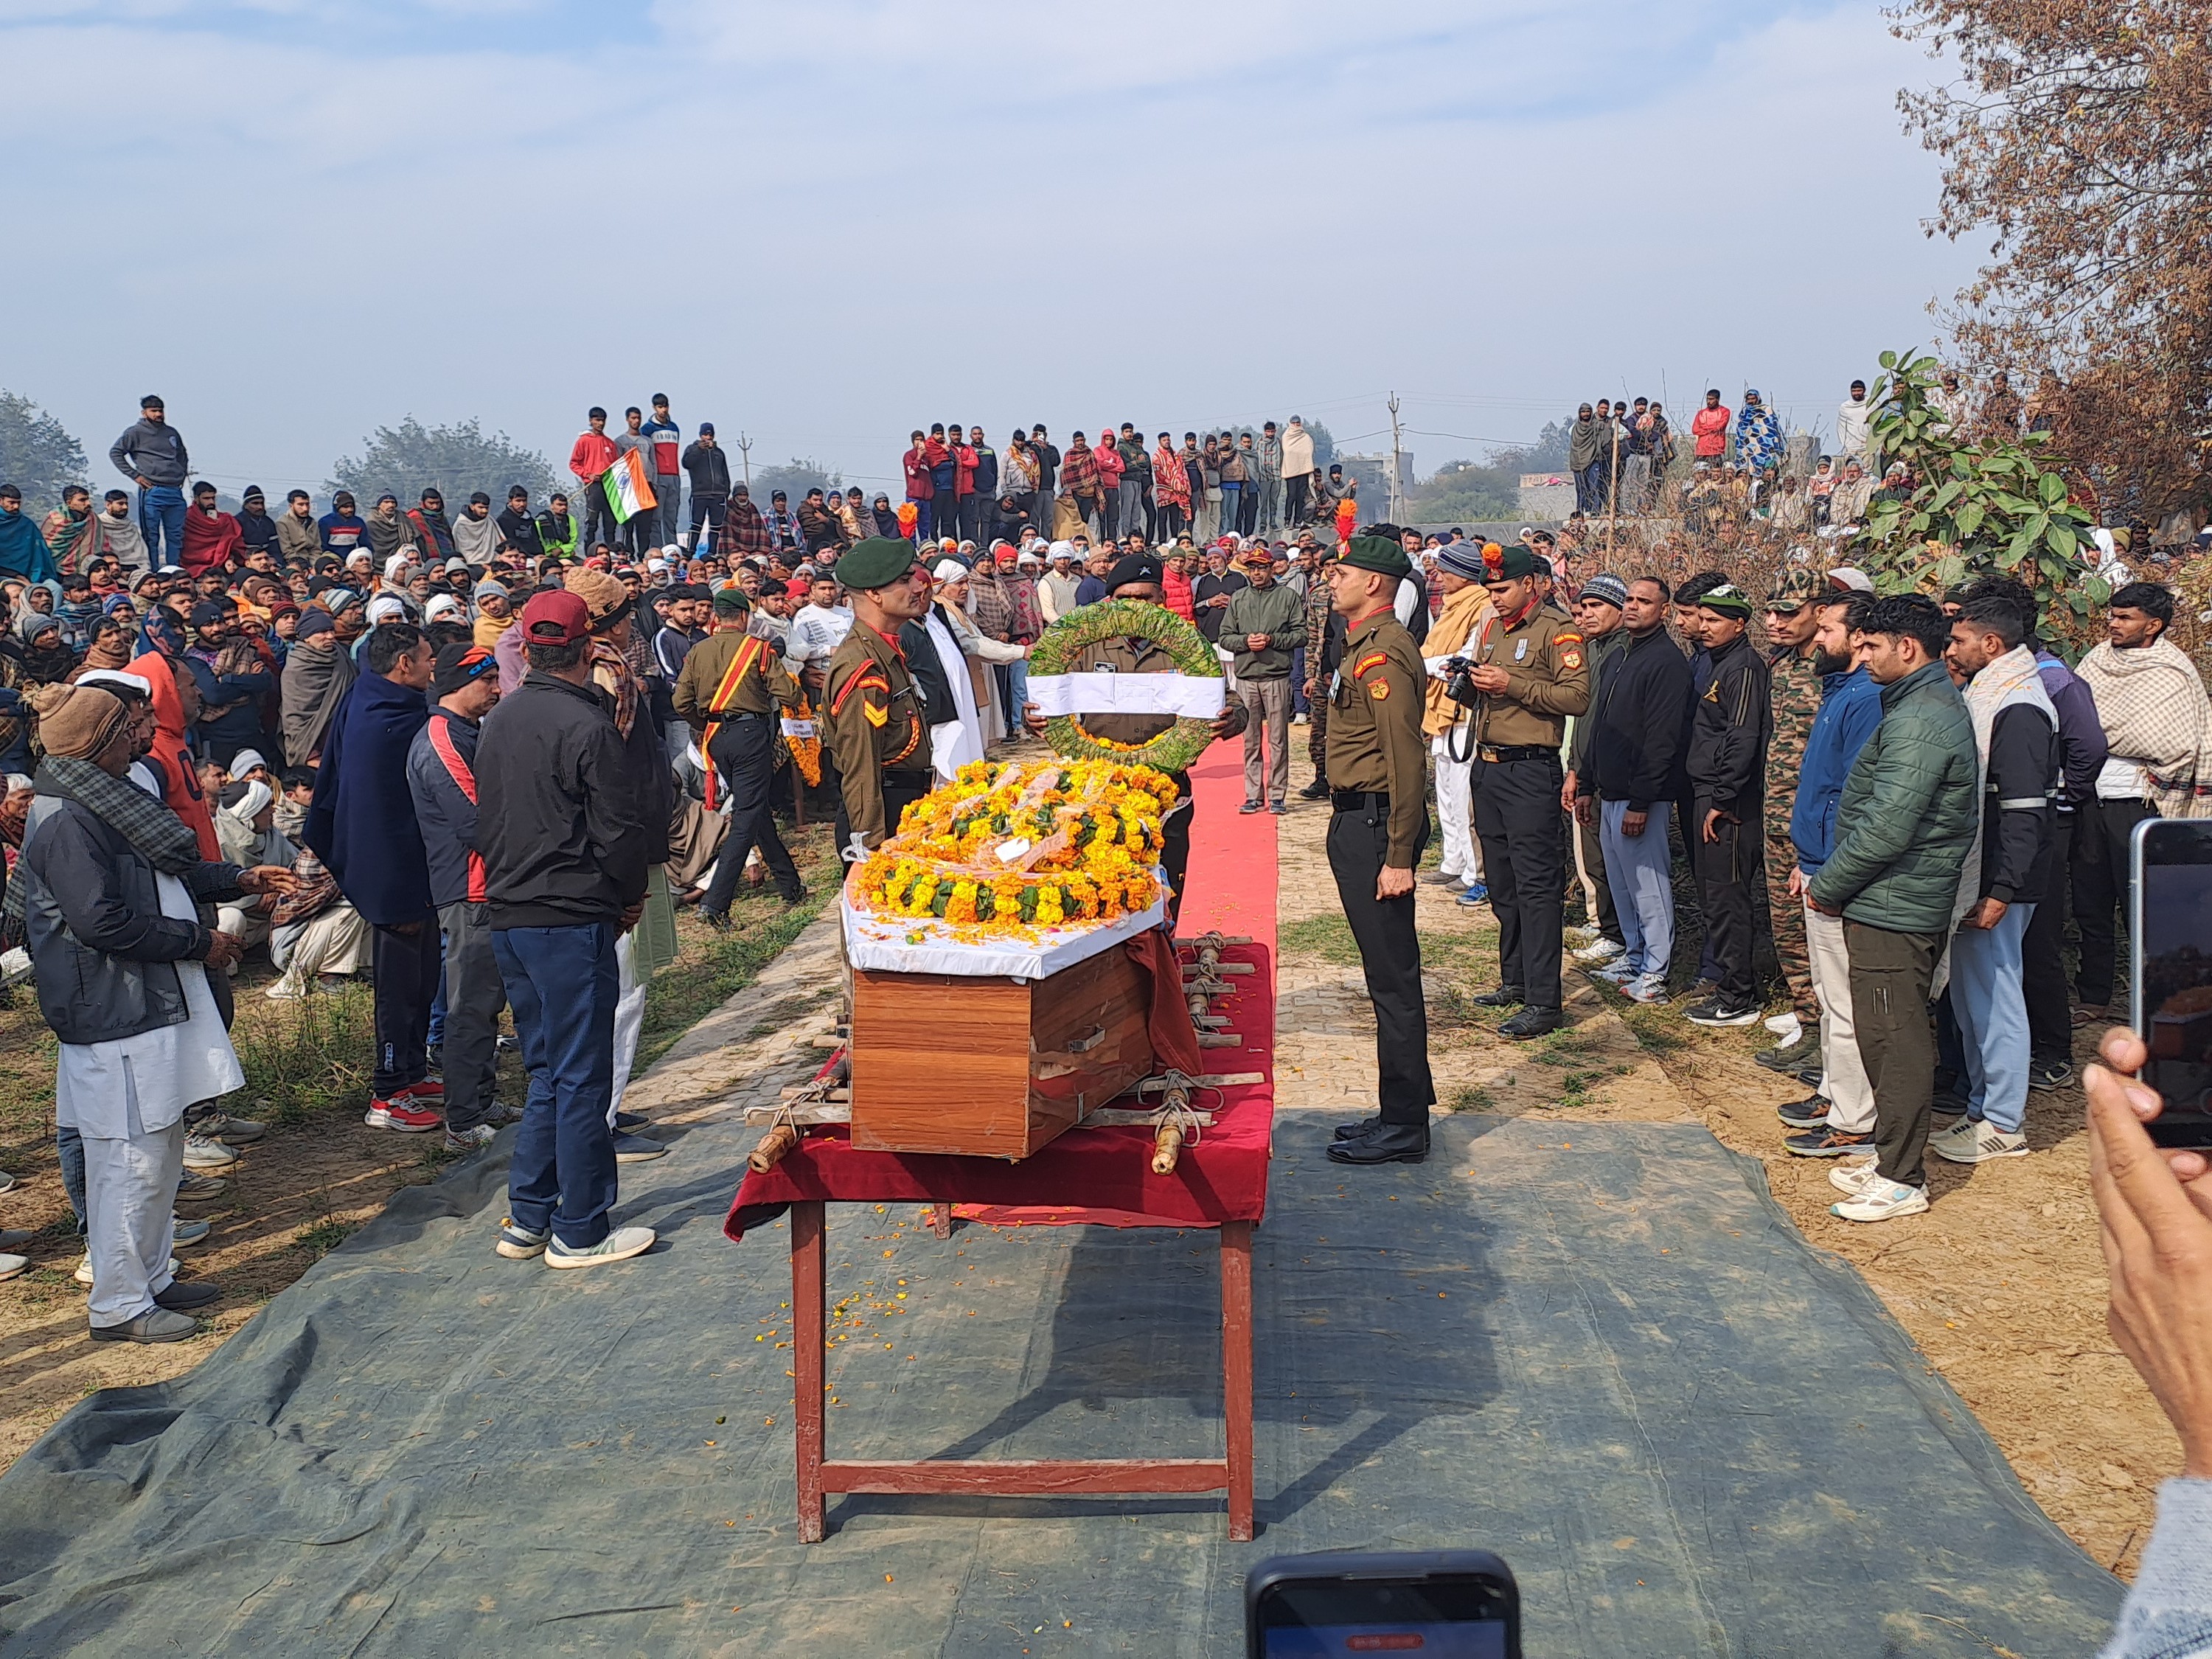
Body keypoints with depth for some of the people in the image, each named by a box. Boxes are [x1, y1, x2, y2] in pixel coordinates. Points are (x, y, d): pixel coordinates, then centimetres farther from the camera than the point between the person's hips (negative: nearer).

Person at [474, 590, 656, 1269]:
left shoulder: (498, 721, 9)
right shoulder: (586, 726, -15)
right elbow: (619, 830, -14)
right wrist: (629, 897, 3)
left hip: (508, 916, 8)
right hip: (573, 919, -8)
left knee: (547, 1072, 17)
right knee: (581, 1077, 0)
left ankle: (527, 1219, 20)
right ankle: (580, 1232, 7)